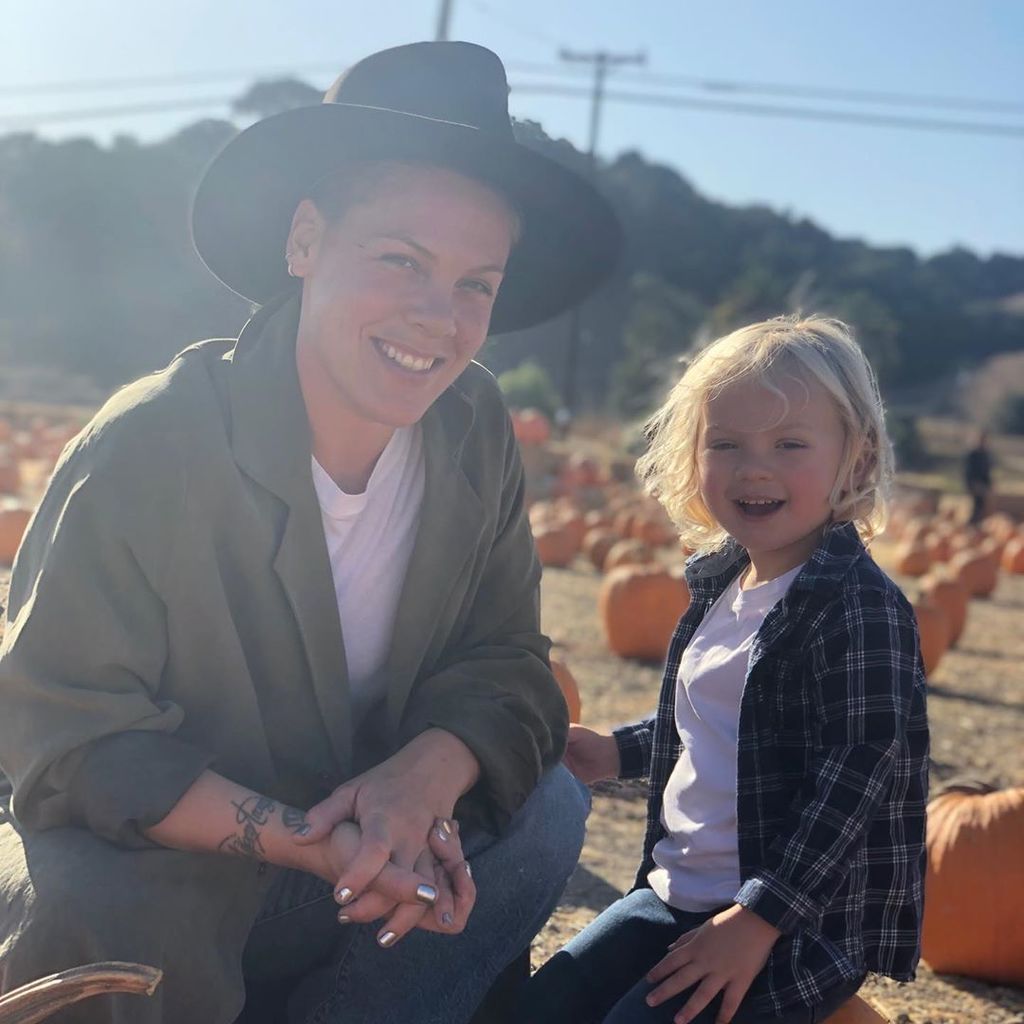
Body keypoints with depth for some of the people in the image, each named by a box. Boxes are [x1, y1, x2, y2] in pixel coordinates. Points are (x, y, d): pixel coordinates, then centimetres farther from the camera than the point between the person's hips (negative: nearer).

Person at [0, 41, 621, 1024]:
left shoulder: (474, 431, -7)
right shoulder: (143, 452, -23)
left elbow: (504, 668, -4)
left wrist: (426, 774, -29)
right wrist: (306, 841, -32)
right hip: (136, 884, -4)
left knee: (545, 810, -13)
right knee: (97, 934, -35)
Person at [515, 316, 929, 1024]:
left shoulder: (859, 605, -17)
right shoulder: (720, 585, 9)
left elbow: (857, 773, -21)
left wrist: (760, 918, -22)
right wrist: (620, 752, 12)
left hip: (804, 922, -8)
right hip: (677, 896, 8)